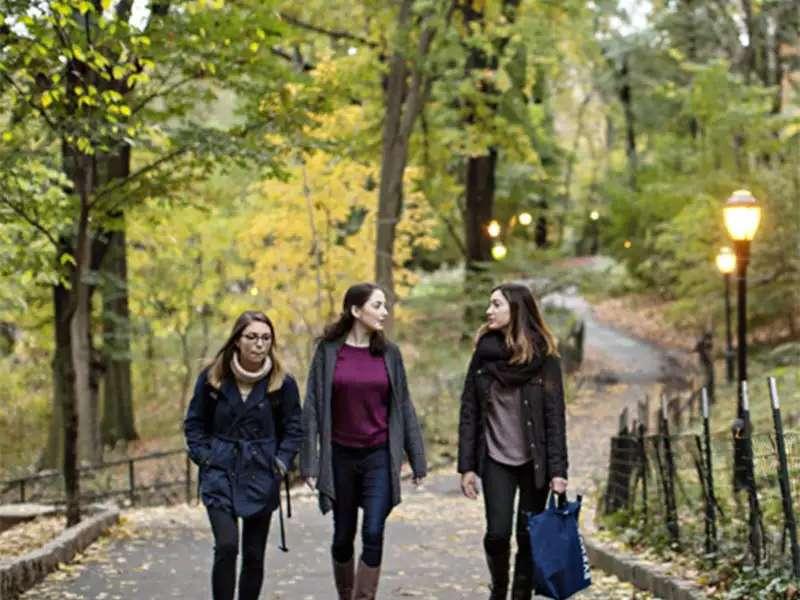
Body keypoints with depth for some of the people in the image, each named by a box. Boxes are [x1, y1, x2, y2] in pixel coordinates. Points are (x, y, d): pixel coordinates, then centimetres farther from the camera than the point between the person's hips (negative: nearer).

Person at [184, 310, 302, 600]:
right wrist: (202, 455, -4)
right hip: (220, 474, -1)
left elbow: (294, 428, 6)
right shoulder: (212, 377, -4)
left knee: (254, 555, 7)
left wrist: (282, 460, -6)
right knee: (226, 546, -17)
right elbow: (194, 422, 7)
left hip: (260, 477, 1)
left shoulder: (283, 383, -4)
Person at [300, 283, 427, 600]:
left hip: (379, 457, 0)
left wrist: (417, 460, 5)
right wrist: (309, 462, -7)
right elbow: (313, 407, -3)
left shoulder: (388, 353, 2)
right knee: (343, 536, 11)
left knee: (373, 534, -9)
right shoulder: (329, 351, -3)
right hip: (341, 456, 0)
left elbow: (403, 407, 6)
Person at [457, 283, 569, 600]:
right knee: (497, 533, -7)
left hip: (534, 461, -1)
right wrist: (467, 466, -3)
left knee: (528, 537, 2)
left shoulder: (544, 359, -5)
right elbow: (468, 413, 2)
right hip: (496, 461, 1)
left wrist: (557, 470, -12)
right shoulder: (483, 355, 2)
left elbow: (555, 417, -6)